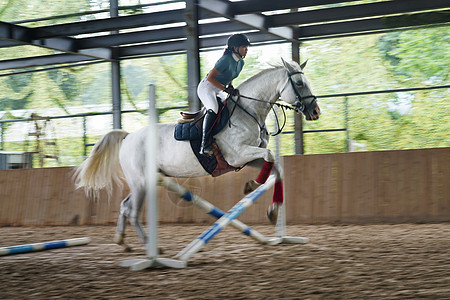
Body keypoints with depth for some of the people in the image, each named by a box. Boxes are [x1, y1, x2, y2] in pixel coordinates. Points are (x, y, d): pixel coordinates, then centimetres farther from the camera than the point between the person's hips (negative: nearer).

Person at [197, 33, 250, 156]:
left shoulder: (241, 62, 6)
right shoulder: (226, 59, -21)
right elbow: (210, 77, -23)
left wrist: (232, 88, 3)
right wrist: (226, 89, -25)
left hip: (218, 91, 10)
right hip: (207, 87, -10)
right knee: (213, 109, -32)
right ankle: (204, 145, -39)